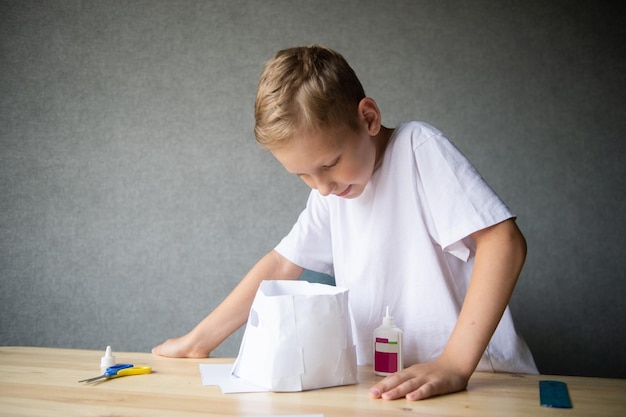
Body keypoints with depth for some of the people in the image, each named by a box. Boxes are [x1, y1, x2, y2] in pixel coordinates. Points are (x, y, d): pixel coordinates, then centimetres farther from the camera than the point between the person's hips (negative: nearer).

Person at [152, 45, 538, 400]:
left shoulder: (419, 149, -12)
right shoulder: (330, 191, 8)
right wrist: (198, 341, 12)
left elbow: (503, 240, -20)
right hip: (387, 385, 3)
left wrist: (455, 364, -25)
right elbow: (280, 266, 13)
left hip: (476, 380, -3)